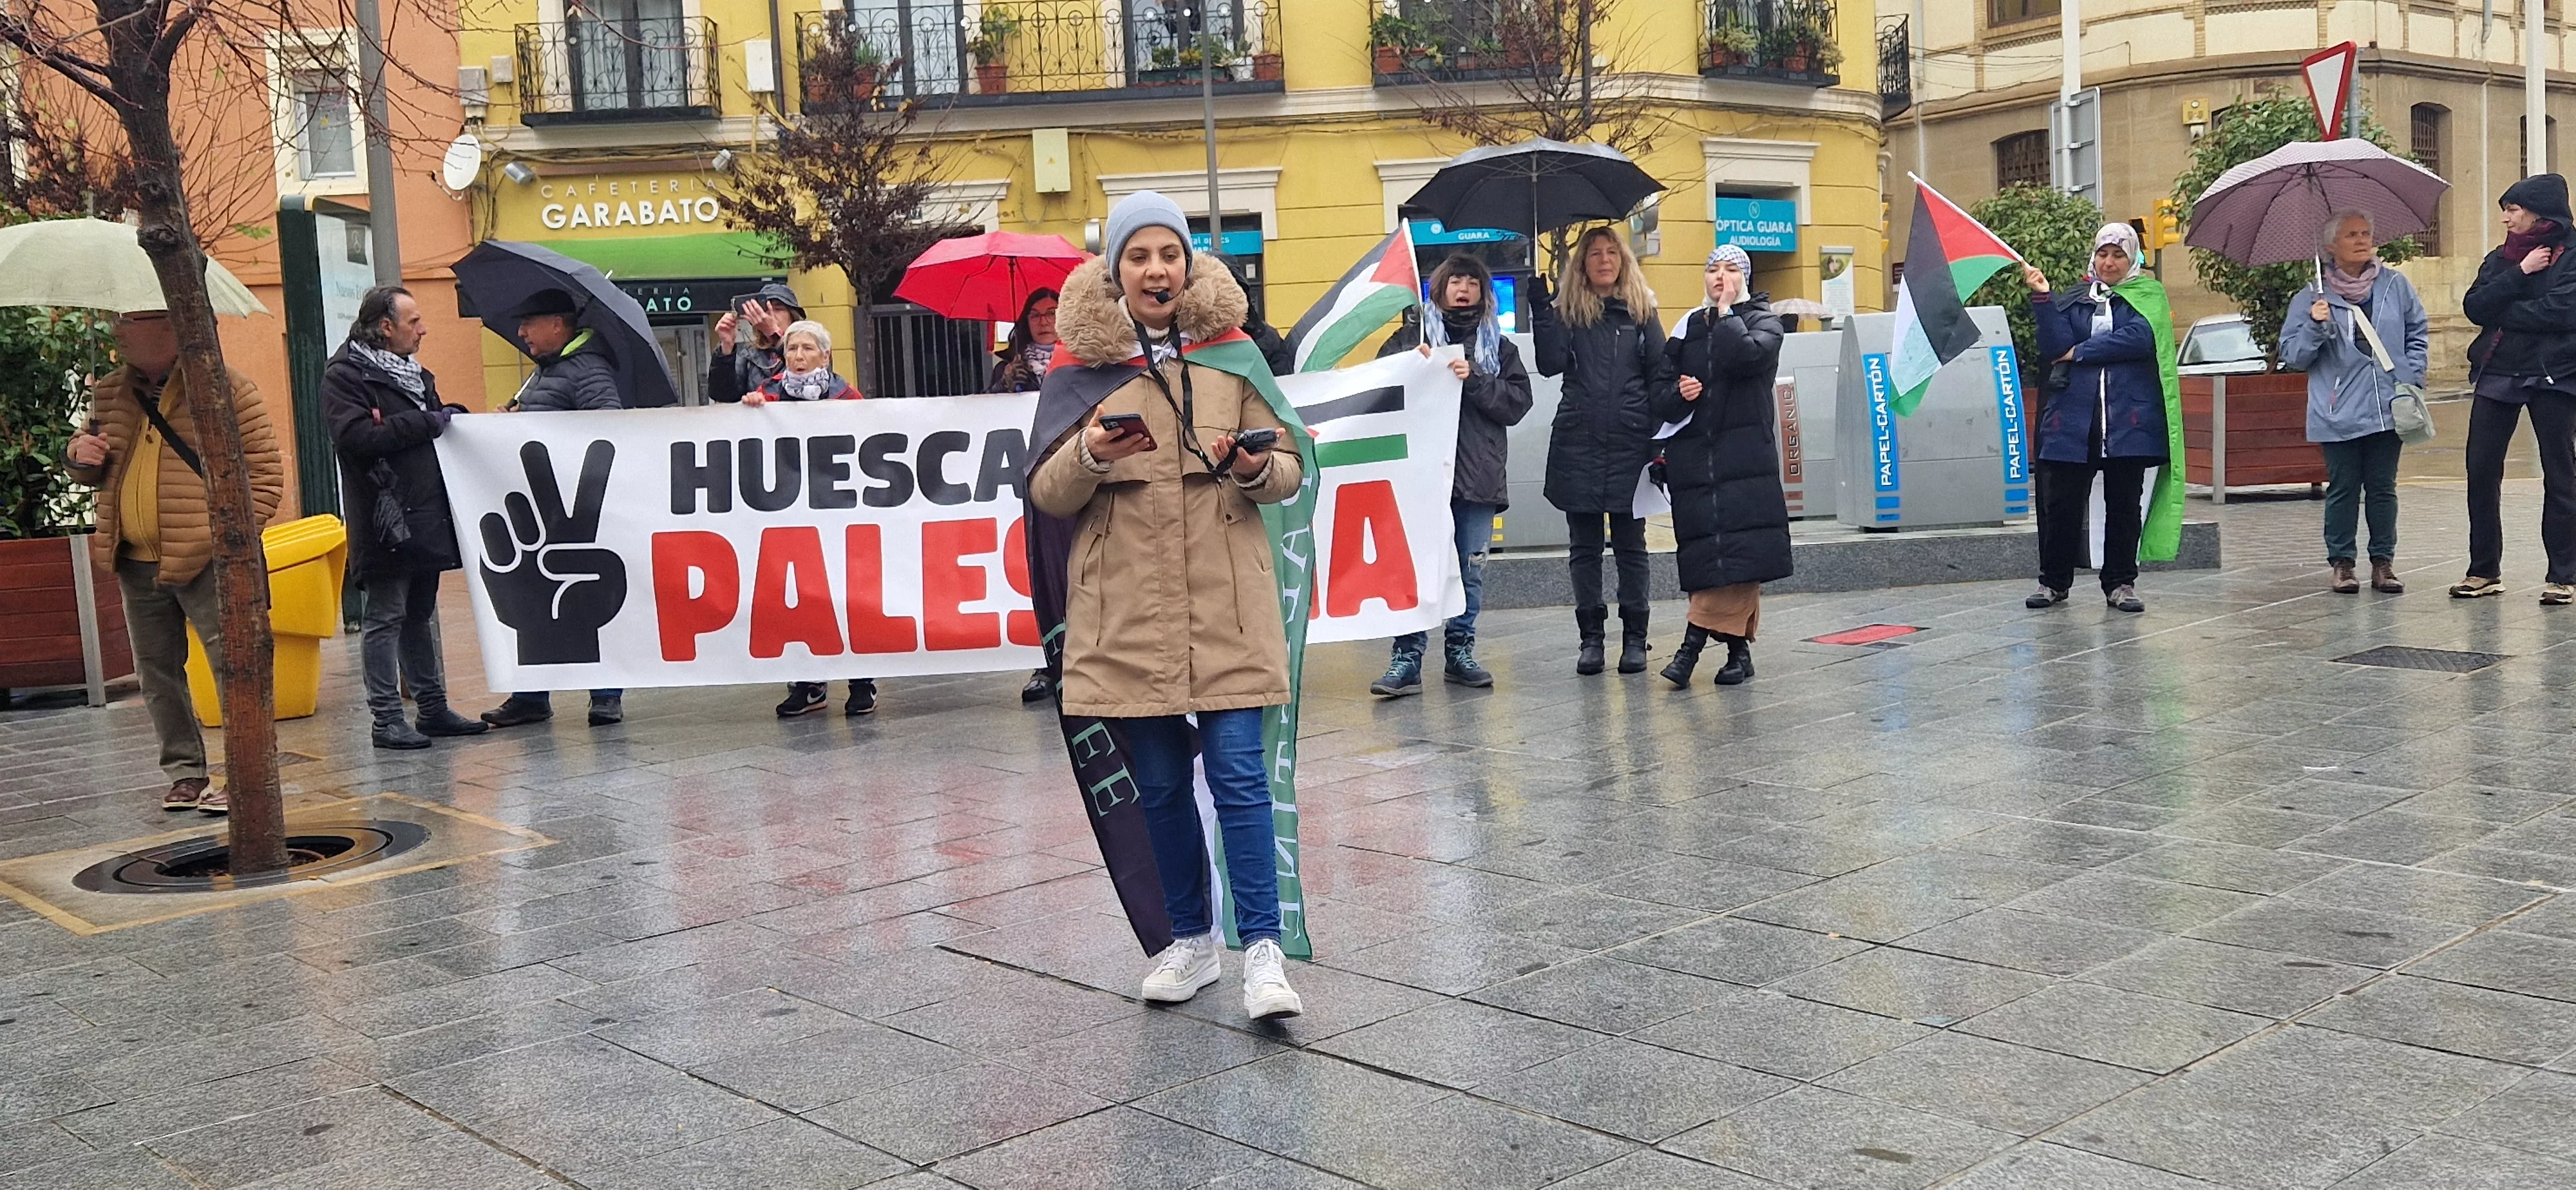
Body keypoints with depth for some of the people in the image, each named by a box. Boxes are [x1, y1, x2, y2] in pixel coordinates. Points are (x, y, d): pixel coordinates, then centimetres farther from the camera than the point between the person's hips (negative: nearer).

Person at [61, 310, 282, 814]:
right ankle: (186, 773, 23)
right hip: (136, 562, 7)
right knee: (156, 672, 12)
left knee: (232, 665, -8)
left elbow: (266, 474, -7)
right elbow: (92, 472, 26)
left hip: (205, 561, -7)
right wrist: (80, 454, 2)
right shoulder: (110, 393, 12)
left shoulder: (226, 388, -6)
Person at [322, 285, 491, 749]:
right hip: (385, 519, -8)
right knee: (385, 617, -3)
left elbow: (434, 424, 31)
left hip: (427, 516, 8)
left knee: (421, 613, 14)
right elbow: (355, 436, -22)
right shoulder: (344, 375, -8)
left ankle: (433, 707, 20)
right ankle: (387, 718, 2)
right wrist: (426, 423, -17)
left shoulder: (413, 372, 19)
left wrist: (452, 416, 8)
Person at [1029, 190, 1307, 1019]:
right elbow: (1045, 494, 4)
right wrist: (1089, 455, -17)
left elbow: (1291, 471, 9)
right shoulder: (1082, 365, 4)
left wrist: (1258, 469, -14)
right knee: (1159, 782, 8)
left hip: (1225, 602, -1)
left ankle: (1263, 949, -3)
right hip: (1126, 606, 1)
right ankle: (1191, 938, 23)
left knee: (1239, 772, -7)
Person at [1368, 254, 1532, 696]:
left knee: (1470, 570, 8)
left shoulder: (1499, 346, 14)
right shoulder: (1411, 336, 10)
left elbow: (1518, 402, 2)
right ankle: (1407, 657, -5)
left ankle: (1460, 651, 18)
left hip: (1479, 472, 2)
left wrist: (1473, 380, -10)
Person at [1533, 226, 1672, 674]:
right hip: (1578, 445, 0)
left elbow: (1661, 376, 4)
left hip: (1630, 444, 0)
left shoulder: (1642, 311, 7)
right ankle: (1590, 637, 12)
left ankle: (1634, 638, 11)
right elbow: (1551, 365, -8)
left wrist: (1661, 437, -4)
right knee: (1584, 545, 5)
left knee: (1630, 544, 5)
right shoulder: (1567, 312, 7)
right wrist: (1541, 311, -15)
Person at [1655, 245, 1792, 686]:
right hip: (1693, 455, 3)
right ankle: (1738, 649, 5)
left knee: (1737, 547, -14)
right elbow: (1660, 394, 17)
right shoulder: (1689, 326, 16)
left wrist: (1727, 312, -3)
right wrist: (1678, 395, -5)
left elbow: (1748, 356, -16)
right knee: (1704, 548, -2)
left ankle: (1695, 641, -12)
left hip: (1744, 454, -3)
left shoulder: (1763, 321, 8)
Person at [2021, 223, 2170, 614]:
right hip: (2073, 419, 2)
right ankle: (2054, 581, 12)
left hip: (2127, 418, -1)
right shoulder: (2072, 301, 14)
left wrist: (2080, 352, -7)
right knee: (2061, 503, 1)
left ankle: (2120, 583, 12)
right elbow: (2055, 347, -2)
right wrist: (2042, 297, -10)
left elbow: (2139, 338, -11)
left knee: (2123, 504, 3)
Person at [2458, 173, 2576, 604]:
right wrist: (2519, 274, -9)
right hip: (2497, 374, 5)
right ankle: (2484, 571, 9)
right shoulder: (2499, 259, 14)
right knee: (2481, 471, 1)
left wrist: (2502, 312, -8)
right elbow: (2473, 307, 0)